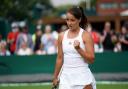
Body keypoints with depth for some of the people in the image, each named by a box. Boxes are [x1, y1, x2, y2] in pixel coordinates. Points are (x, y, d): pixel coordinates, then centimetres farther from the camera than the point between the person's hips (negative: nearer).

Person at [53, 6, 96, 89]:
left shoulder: (86, 35, -4)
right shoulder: (62, 36, 7)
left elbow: (91, 59, -8)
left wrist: (78, 49, -21)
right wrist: (55, 77, 16)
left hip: (83, 77, -3)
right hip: (66, 77, 3)